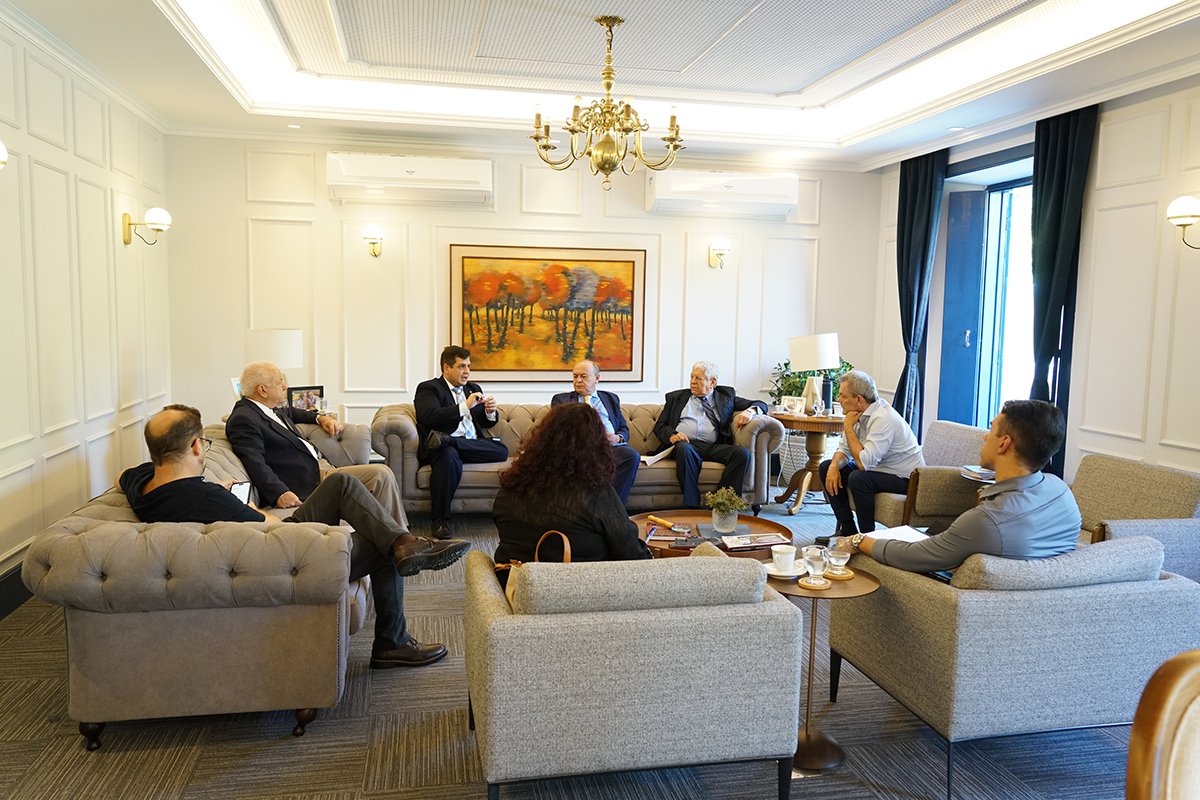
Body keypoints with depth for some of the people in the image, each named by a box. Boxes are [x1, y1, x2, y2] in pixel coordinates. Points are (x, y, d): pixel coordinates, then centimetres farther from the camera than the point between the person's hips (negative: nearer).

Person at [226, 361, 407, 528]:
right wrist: (280, 494, -36)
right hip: (310, 480, -11)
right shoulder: (243, 420, -15)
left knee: (382, 474, 1)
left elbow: (290, 413, 38)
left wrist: (321, 417, 23)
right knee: (381, 474, -17)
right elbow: (255, 464, -25)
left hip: (320, 466, 11)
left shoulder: (273, 409, 15)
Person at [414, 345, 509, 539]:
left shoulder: (473, 389, 27)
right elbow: (430, 417, -12)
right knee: (449, 456, -40)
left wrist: (490, 412, 1)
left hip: (474, 445, 5)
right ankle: (440, 519, -31)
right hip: (445, 447, -5)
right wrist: (465, 406, -16)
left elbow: (486, 422, 26)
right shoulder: (428, 388, 7)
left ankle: (446, 440, -30)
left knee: (502, 450, -26)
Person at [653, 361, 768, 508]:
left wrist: (750, 411, -2)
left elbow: (761, 405, 23)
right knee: (684, 449, -38)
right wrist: (671, 435, -6)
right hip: (686, 443, -1)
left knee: (742, 453, -29)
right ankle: (692, 506, -36)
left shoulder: (726, 395, 24)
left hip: (714, 446, 1)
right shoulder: (676, 397, 24)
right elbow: (660, 426, 18)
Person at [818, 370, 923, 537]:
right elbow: (844, 449, 8)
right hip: (878, 468, 10)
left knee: (858, 478, -34)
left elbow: (864, 462, -33)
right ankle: (847, 530, 3)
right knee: (826, 468, 1)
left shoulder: (883, 418, -28)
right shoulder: (859, 413, 0)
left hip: (906, 479, -9)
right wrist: (834, 465, -15)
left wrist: (849, 427, -24)